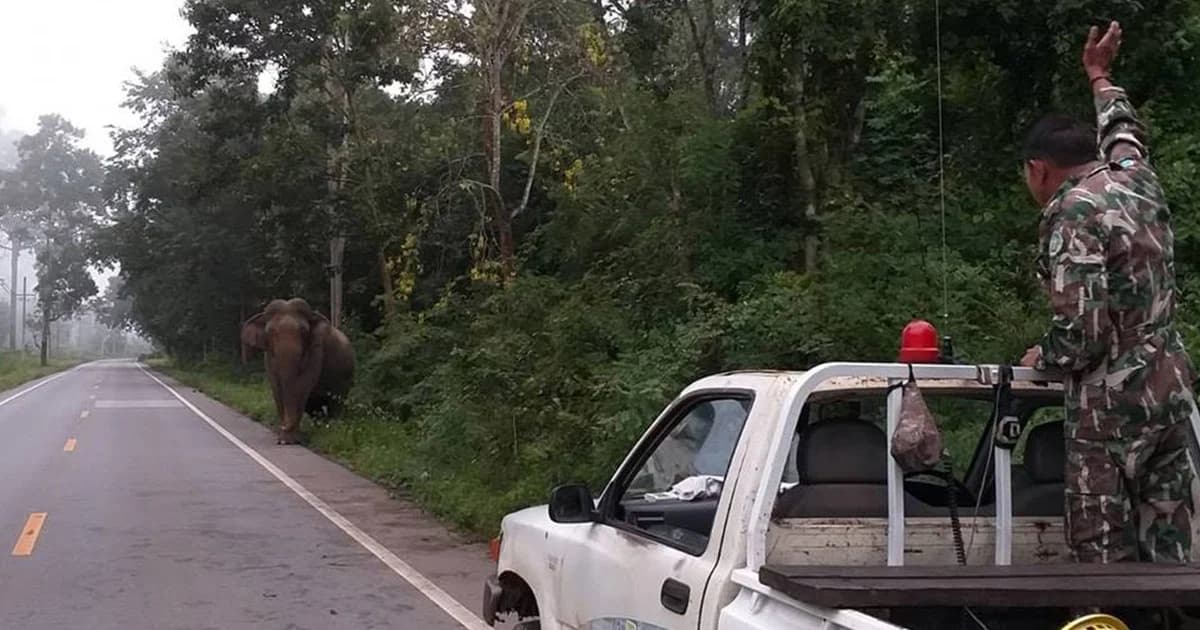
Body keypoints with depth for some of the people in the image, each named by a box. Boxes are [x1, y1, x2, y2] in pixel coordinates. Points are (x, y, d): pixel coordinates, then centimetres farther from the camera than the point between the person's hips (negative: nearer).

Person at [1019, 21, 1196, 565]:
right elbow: (1123, 130, 34)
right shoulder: (1136, 176, 8)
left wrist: (1043, 357, -2)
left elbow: (1082, 330, -22)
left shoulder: (1072, 213, -15)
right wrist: (1100, 75, 49)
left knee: (1106, 552, -1)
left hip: (1109, 404, -8)